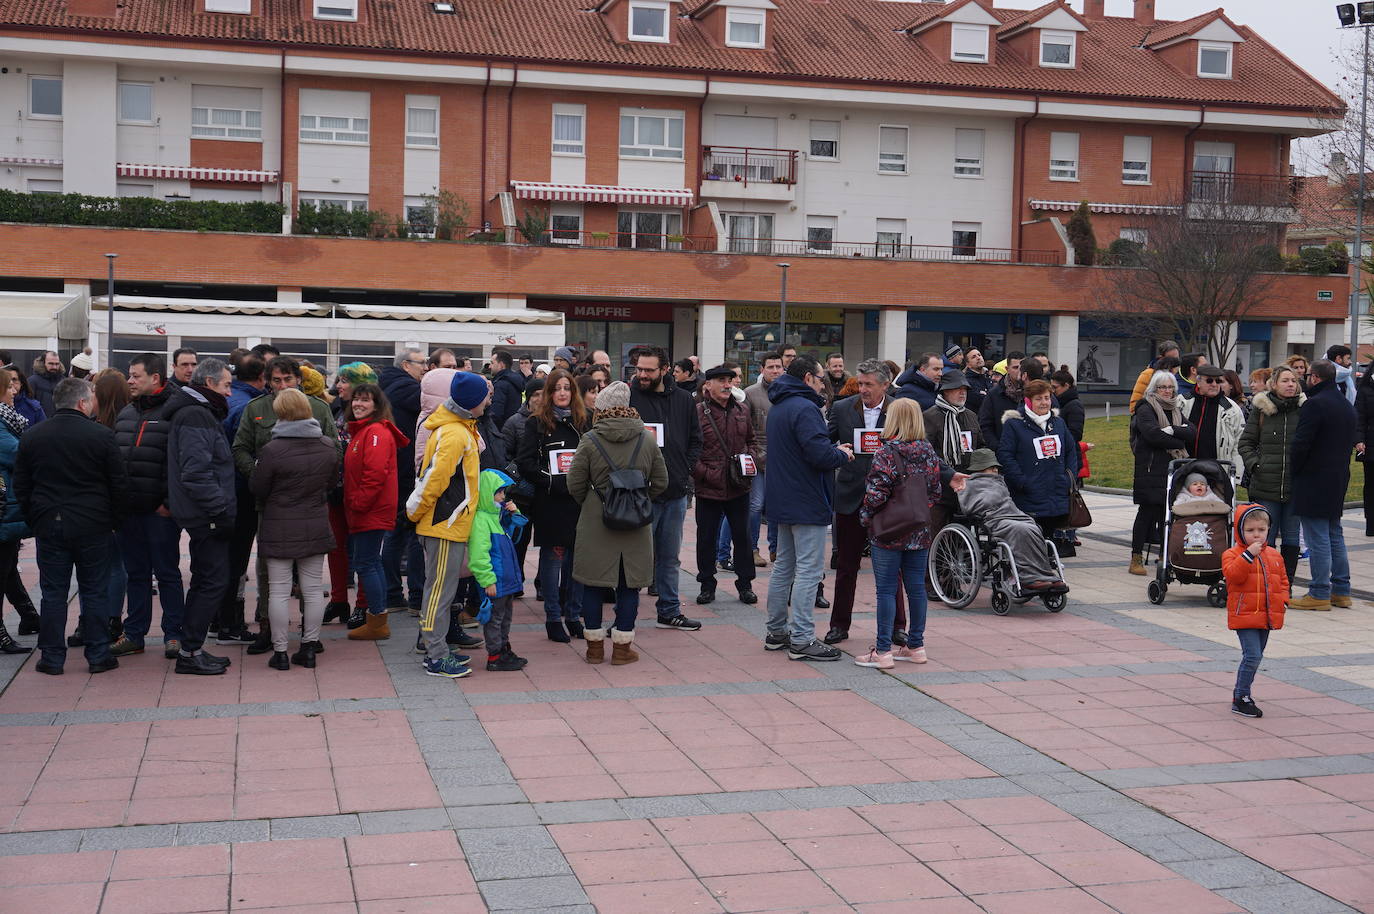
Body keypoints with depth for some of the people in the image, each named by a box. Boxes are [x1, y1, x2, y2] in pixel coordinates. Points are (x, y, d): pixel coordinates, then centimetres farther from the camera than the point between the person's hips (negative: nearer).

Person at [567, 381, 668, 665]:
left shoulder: (589, 440, -7)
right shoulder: (647, 439, 0)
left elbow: (575, 484, -4)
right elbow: (661, 482, 5)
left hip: (596, 522, -1)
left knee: (593, 583, 9)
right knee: (628, 585, 8)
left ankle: (595, 645, 15)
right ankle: (622, 647, 11)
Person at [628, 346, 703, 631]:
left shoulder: (683, 399, 7)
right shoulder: (628, 397, -6)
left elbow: (695, 439, 15)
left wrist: (685, 469, 3)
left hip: (676, 492, 5)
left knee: (670, 557, 15)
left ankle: (670, 611, 26)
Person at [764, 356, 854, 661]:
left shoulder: (779, 408, 15)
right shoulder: (804, 408, -18)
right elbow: (819, 453, -27)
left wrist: (835, 449, 9)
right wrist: (843, 454, -7)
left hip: (783, 500, 10)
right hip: (807, 503, -10)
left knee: (784, 568, 16)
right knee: (808, 570, -7)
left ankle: (776, 633, 22)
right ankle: (801, 640, -7)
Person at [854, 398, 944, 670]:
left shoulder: (887, 453, -12)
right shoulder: (928, 452, 5)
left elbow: (877, 493, -18)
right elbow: (935, 492, 10)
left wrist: (866, 516, -3)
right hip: (920, 532, 6)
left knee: (886, 589, -2)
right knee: (916, 587, 11)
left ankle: (883, 651, 0)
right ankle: (916, 646, 19)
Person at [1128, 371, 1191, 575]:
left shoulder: (1176, 410, 20)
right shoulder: (1145, 409, -1)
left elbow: (1190, 433, 4)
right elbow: (1153, 435, -17)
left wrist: (1172, 430, -13)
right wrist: (1178, 443, -7)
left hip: (1174, 469, 6)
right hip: (1151, 469, -6)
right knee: (1147, 512, -6)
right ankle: (1136, 557, -2)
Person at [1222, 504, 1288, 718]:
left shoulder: (1273, 555, 12)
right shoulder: (1233, 554, -6)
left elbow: (1282, 580, 20)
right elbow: (1233, 574, -23)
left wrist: (1282, 600, 4)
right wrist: (1248, 555, -28)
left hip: (1266, 617, 7)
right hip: (1244, 615, -7)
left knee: (1256, 656, 14)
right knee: (1252, 656, -15)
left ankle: (1240, 692, 28)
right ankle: (1241, 699, -7)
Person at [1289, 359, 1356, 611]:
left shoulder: (1314, 404, -16)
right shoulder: (1347, 406, 13)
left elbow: (1301, 444, -20)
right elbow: (1350, 442, 19)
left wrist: (1293, 470, -7)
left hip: (1314, 482, -9)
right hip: (1338, 480, 9)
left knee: (1318, 539, -5)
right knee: (1335, 535, 16)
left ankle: (1319, 594, -3)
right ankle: (1341, 590, 20)